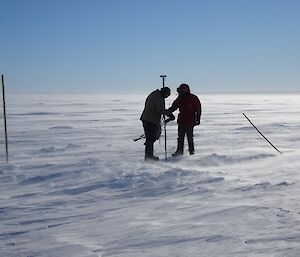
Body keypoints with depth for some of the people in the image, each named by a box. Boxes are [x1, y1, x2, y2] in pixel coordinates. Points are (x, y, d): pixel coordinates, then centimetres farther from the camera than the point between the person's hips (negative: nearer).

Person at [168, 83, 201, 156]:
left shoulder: (193, 98, -6)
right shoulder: (179, 99, 9)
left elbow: (198, 109, -5)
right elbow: (173, 107, 12)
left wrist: (198, 119, -9)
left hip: (190, 121, -5)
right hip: (181, 121, 5)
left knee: (190, 137, 0)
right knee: (180, 137, 7)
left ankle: (191, 150, 11)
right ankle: (179, 151, 12)